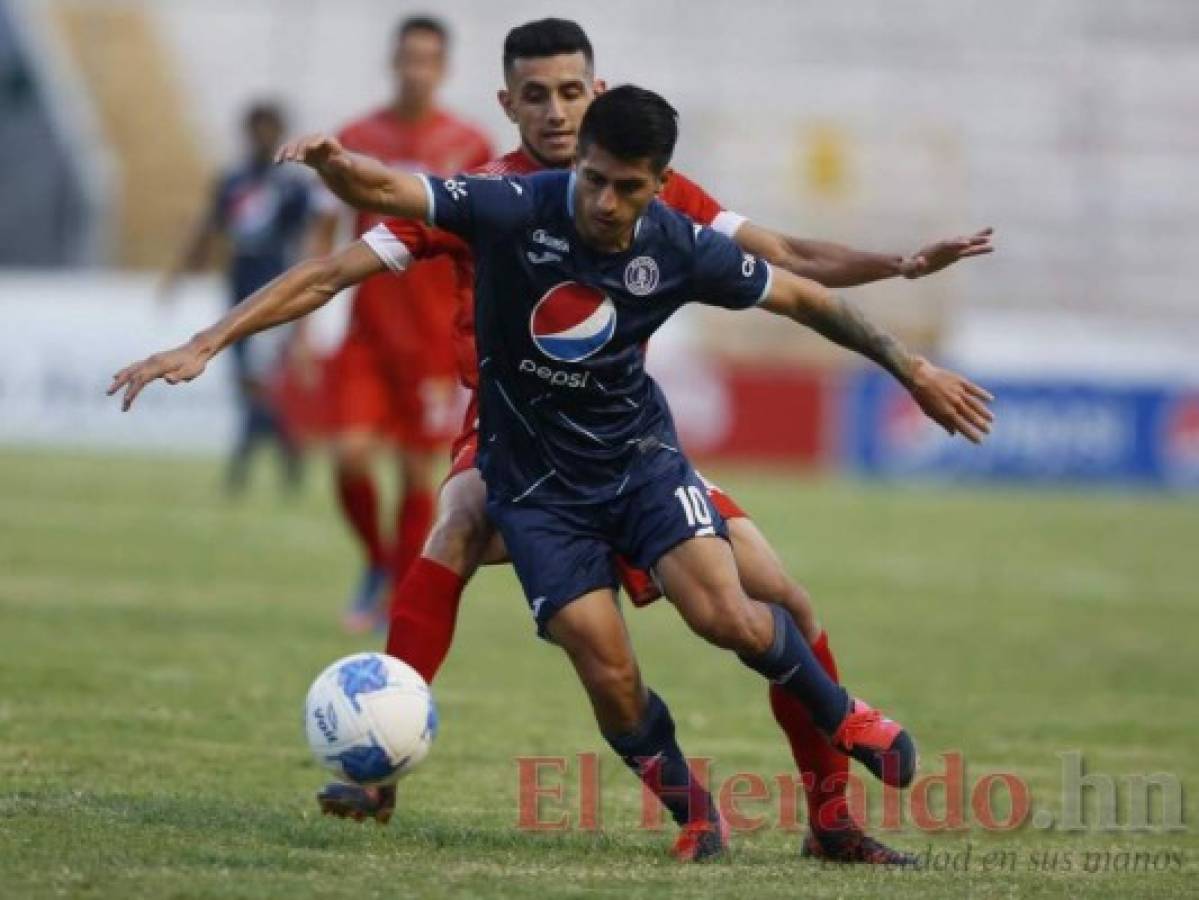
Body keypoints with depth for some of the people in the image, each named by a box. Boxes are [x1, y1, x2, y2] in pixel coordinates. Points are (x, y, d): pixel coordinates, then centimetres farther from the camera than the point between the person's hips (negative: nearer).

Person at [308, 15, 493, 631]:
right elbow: (323, 234, 8)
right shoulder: (356, 140, 2)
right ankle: (376, 563, 14)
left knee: (418, 471, 0)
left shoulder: (468, 147, -2)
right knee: (350, 453, -12)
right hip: (367, 332, 1)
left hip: (435, 337, -1)